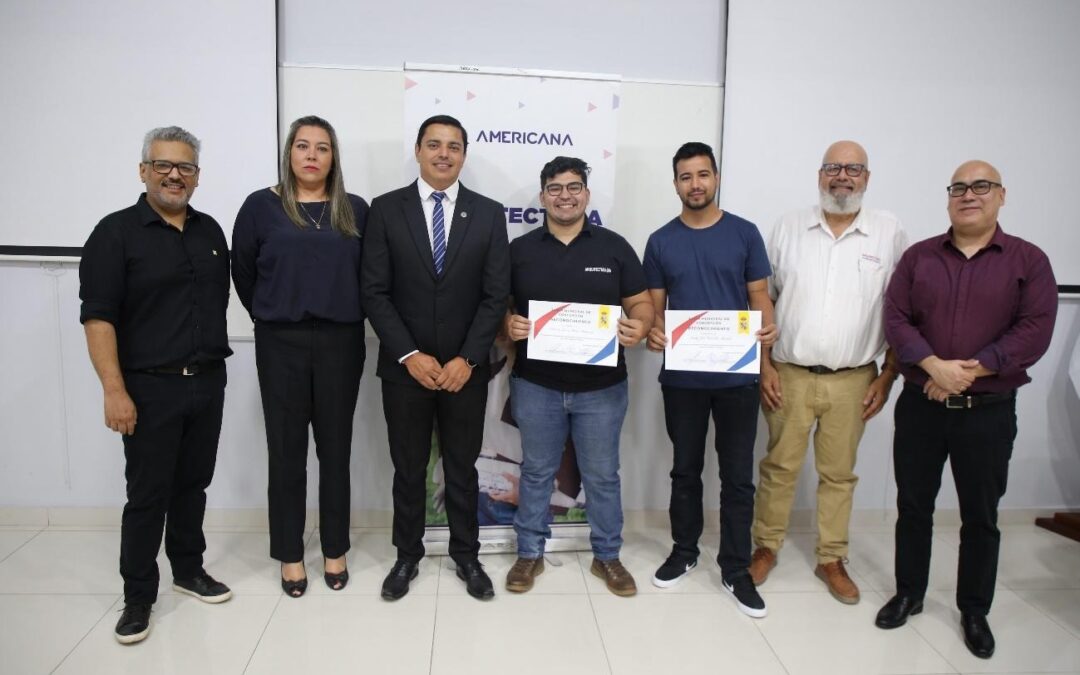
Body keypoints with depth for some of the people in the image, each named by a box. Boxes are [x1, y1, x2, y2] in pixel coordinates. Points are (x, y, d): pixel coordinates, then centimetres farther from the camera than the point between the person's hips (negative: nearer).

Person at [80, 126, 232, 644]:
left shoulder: (210, 231, 9)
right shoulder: (116, 232, -6)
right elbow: (98, 316, -12)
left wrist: (215, 360, 10)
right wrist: (114, 390, -18)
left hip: (208, 383, 5)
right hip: (149, 388, -4)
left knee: (193, 484, 15)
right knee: (147, 494, 3)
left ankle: (189, 569, 31)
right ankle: (138, 595, 18)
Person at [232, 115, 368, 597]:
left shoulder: (356, 210, 4)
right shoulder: (261, 206, 0)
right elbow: (243, 272, 7)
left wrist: (347, 315, 7)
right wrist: (270, 316, 12)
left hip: (340, 343, 1)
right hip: (281, 344, -1)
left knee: (336, 449, 9)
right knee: (286, 452, 7)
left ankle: (335, 551, 23)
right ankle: (290, 556, 21)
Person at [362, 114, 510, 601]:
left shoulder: (488, 213, 1)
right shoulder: (386, 209, -1)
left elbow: (496, 295, -3)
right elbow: (374, 291, -5)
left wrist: (467, 359, -11)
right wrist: (410, 355, -13)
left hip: (465, 369, 0)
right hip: (405, 367, 0)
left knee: (462, 469, 13)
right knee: (408, 469, 13)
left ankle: (466, 555, 30)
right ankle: (407, 555, 31)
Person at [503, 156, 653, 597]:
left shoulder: (614, 247, 3)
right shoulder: (519, 250, 3)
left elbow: (641, 302, 4)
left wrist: (639, 326, -18)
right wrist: (509, 324, -16)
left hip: (602, 386, 0)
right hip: (536, 385, 0)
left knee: (602, 475, 12)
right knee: (536, 472, 13)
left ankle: (607, 556, 30)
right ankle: (530, 553, 30)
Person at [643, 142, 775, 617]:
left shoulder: (744, 233, 1)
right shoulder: (661, 241, 4)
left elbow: (759, 296, 2)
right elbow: (655, 305, 6)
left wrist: (768, 328, -19)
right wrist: (653, 332, -15)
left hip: (736, 374, -1)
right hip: (681, 375, 1)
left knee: (737, 476, 5)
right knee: (685, 470, 14)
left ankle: (736, 569, 19)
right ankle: (684, 551, 31)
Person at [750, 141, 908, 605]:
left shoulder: (890, 234, 1)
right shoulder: (790, 227, 2)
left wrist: (887, 376, -1)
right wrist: (764, 364, -2)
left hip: (853, 380, 0)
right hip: (790, 375, 0)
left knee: (839, 472, 11)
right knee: (780, 466, 8)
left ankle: (831, 559, 27)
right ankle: (766, 548, 26)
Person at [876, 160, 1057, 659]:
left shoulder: (1029, 260, 0)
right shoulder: (918, 256, 5)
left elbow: (1034, 331, -10)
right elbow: (896, 319, -3)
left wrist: (969, 371, -18)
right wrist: (934, 367, -18)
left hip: (988, 411, -1)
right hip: (920, 405, 2)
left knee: (981, 516, 10)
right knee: (913, 506, 11)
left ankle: (975, 611, 27)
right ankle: (908, 594, 28)